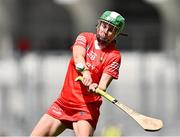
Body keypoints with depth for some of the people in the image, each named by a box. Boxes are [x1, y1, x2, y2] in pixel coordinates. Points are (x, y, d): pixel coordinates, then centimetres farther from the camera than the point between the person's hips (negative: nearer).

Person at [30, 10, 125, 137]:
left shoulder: (114, 56, -7)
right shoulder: (85, 37, 5)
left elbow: (103, 86, -18)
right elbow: (78, 56, -16)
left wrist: (96, 88, -42)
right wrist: (85, 71, -38)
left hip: (86, 107, -4)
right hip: (63, 102, 4)